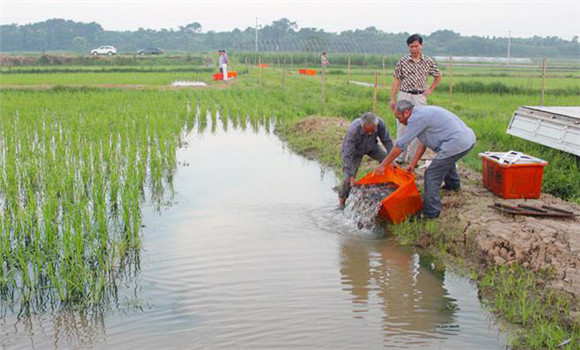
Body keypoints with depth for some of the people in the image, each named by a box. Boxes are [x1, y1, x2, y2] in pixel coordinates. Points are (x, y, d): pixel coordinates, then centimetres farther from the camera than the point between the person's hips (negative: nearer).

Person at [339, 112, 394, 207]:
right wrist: (351, 175, -37)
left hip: (371, 147, 4)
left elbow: (387, 141, -14)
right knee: (348, 178, -14)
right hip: (353, 149, -4)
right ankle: (342, 201, 3)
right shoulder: (354, 130, -42)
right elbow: (347, 155, -38)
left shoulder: (380, 124, -32)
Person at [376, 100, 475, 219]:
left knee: (432, 175, -4)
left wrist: (384, 164, -1)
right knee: (446, 160, 38)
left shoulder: (417, 118, -12)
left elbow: (400, 145, -9)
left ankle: (431, 212, 2)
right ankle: (453, 184, 62)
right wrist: (413, 164, 22)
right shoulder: (423, 112, 18)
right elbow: (423, 142, 21)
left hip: (457, 143, -10)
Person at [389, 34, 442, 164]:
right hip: (404, 96, -1)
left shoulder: (428, 62, 5)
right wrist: (392, 99, -5)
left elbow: (438, 76, 19)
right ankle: (401, 156, 7)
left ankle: (413, 155, 9)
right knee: (402, 126, 0)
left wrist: (430, 90, 7)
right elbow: (396, 80, 1)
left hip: (420, 97, 1)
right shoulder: (402, 62, 1)